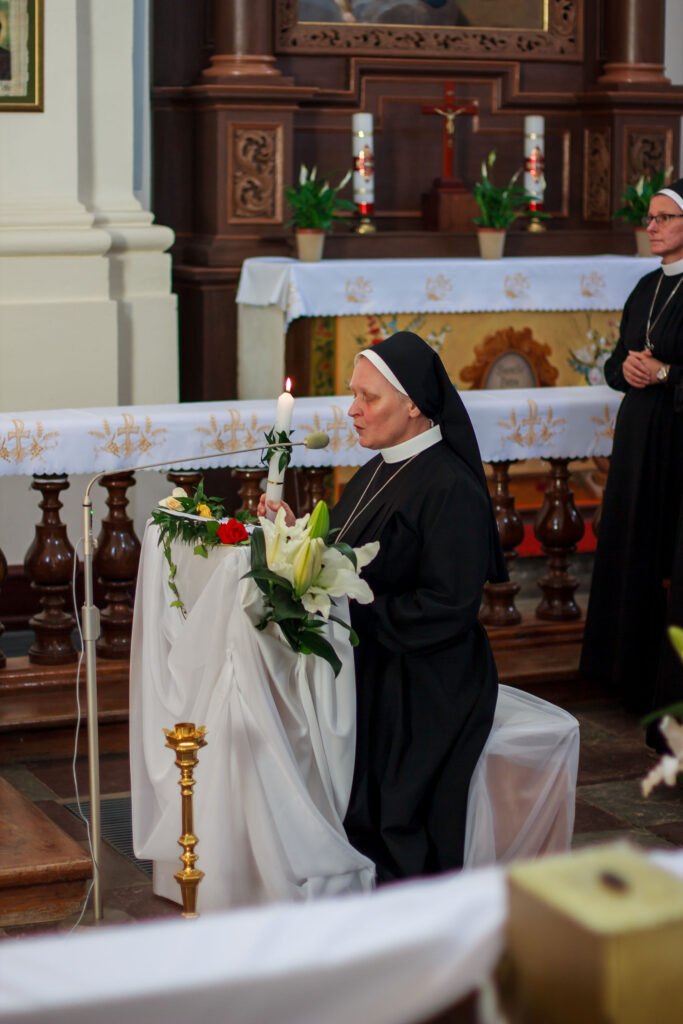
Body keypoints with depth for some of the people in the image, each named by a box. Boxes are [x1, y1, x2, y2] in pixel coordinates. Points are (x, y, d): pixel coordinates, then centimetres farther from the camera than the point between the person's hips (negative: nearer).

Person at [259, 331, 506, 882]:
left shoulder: (451, 489, -15)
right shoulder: (377, 473, 13)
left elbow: (448, 608, -19)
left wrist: (352, 609, -20)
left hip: (422, 687, -8)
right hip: (366, 671, 8)